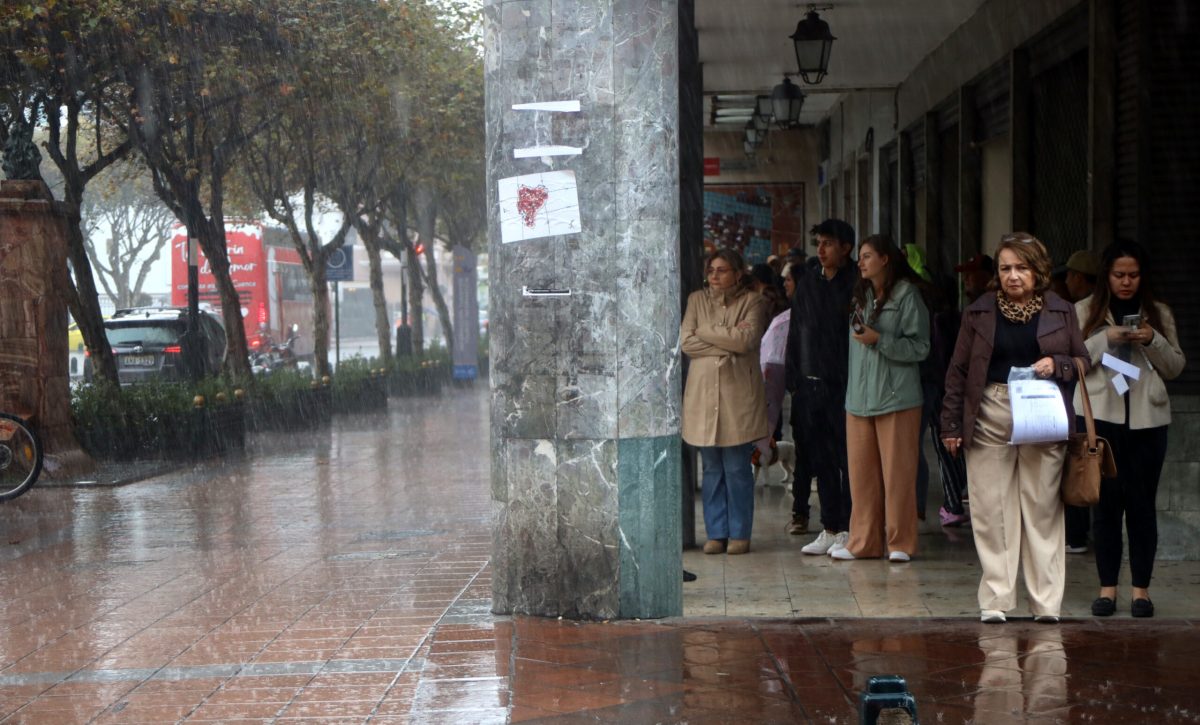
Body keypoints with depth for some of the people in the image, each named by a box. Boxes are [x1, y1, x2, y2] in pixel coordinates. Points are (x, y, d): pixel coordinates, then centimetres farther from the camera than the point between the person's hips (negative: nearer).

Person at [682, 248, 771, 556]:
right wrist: (727, 342, -8)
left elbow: (747, 339, -12)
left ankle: (739, 533, 7)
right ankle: (716, 533, 11)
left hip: (738, 393, -3)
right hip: (703, 392, 3)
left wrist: (705, 331, -3)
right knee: (711, 469, 5)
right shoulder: (697, 300, 14)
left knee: (737, 469, -2)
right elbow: (685, 341, 1)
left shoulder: (753, 301, 4)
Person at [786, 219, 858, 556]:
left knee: (848, 460, -1)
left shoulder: (857, 284, -4)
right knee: (820, 461, 9)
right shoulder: (808, 284, 13)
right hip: (810, 386, 6)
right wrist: (793, 382, 10)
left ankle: (848, 530, 5)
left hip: (843, 386, -6)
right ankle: (830, 529, 16)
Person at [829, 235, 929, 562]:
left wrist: (879, 339, -17)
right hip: (859, 397, 6)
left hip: (896, 399, -6)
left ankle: (899, 543, 4)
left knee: (897, 472, -3)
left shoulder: (907, 296, -4)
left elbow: (920, 348, -10)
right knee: (861, 473, 6)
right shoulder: (861, 297, 17)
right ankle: (864, 542, 12)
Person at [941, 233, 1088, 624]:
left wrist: (1056, 365, -9)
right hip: (990, 418, 0)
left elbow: (1083, 362, 12)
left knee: (1043, 509, 1)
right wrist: (952, 424, 4)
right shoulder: (980, 312, 7)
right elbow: (958, 371, 8)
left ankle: (1046, 601, 7)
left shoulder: (1061, 312, 9)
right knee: (992, 510, -1)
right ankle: (995, 599, 6)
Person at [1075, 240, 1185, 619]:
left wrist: (1153, 340, -9)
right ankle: (1107, 586, 9)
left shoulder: (1159, 314, 10)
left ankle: (1141, 588, 8)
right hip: (1101, 417, -1)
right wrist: (1107, 338, -16)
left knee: (1142, 502, 2)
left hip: (1147, 418, 1)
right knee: (1107, 502, 2)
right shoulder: (1085, 312, 5)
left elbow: (1175, 367, 9)